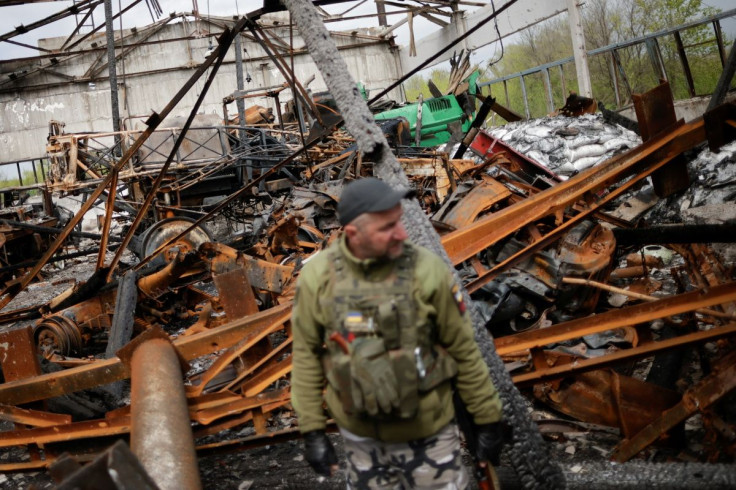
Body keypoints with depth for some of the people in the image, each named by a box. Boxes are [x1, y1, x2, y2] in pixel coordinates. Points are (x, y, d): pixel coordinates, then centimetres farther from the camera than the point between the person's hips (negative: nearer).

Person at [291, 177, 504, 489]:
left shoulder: (426, 270, -20)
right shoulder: (317, 276, -14)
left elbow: (463, 349, -9)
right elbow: (306, 352, -3)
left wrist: (487, 419, -2)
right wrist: (311, 429, -2)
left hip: (427, 429, -1)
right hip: (359, 430, 2)